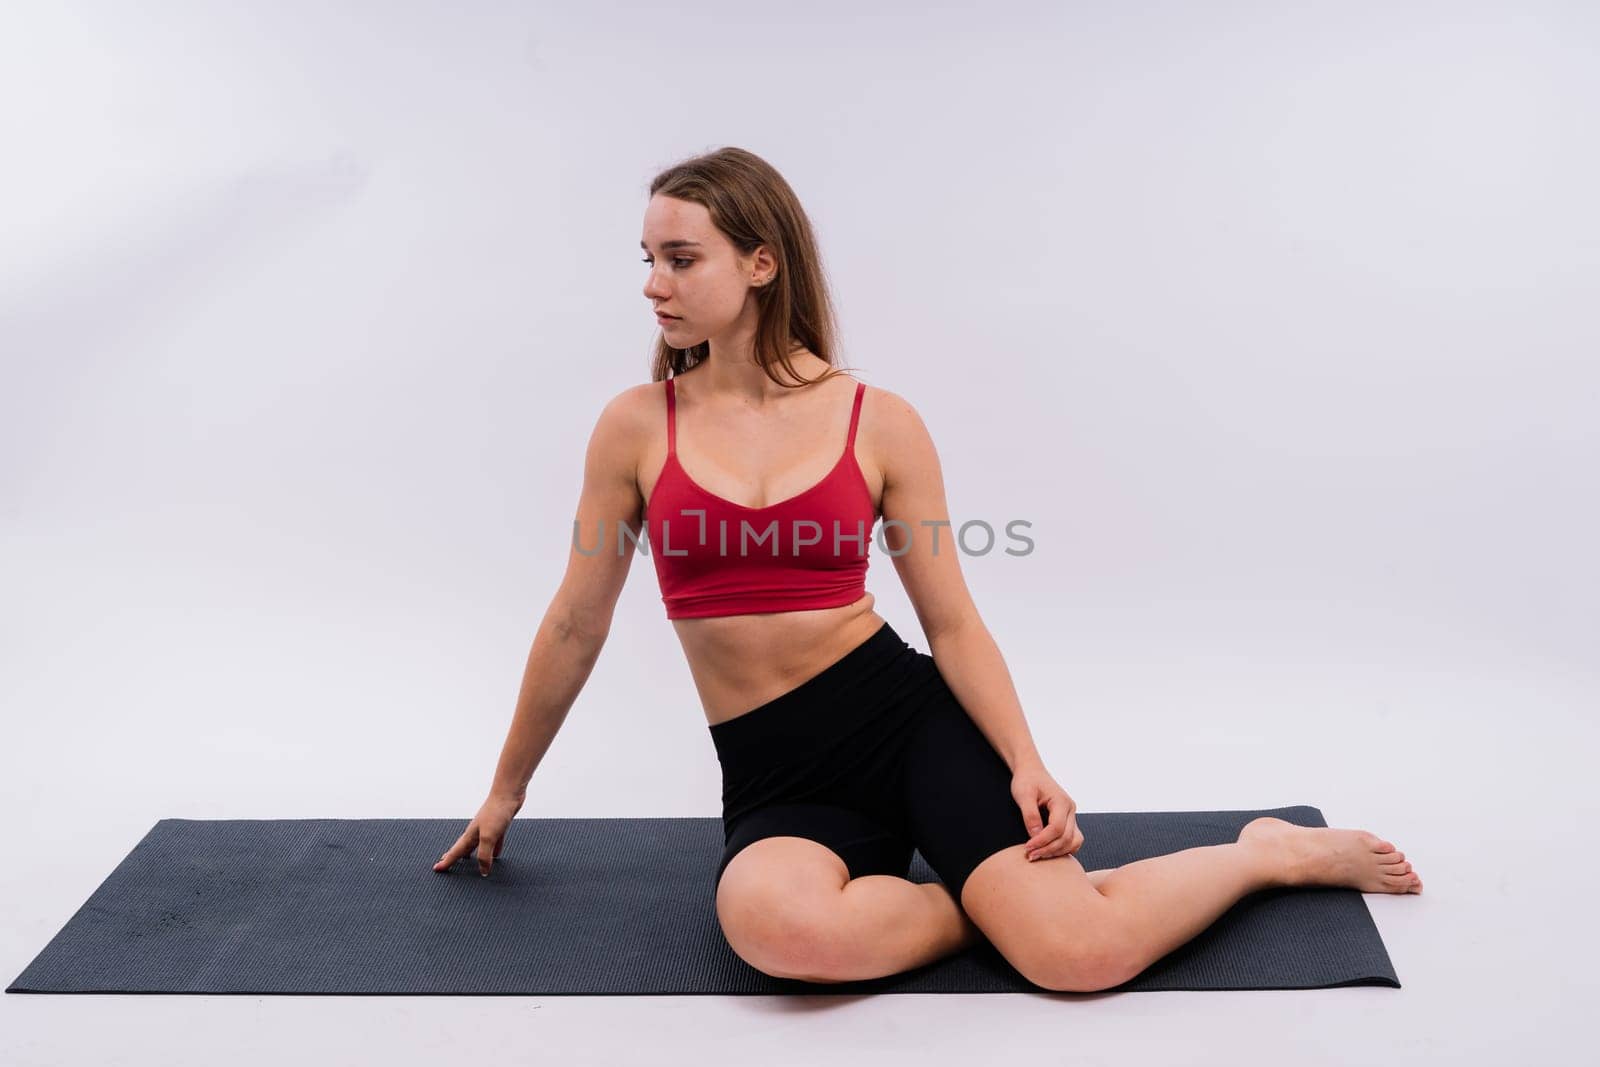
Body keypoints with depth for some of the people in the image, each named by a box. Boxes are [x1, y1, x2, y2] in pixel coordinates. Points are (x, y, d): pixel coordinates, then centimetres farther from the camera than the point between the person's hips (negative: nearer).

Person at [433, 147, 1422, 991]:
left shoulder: (882, 424, -2)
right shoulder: (636, 428, 0)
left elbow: (953, 622, 2)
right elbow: (577, 625, 10)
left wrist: (1026, 762, -14)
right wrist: (509, 786, 18)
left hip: (910, 718, -1)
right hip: (775, 776, 1)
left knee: (1082, 955, -23)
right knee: (777, 922, -37)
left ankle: (1276, 851, 9)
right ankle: (1009, 896, -8)